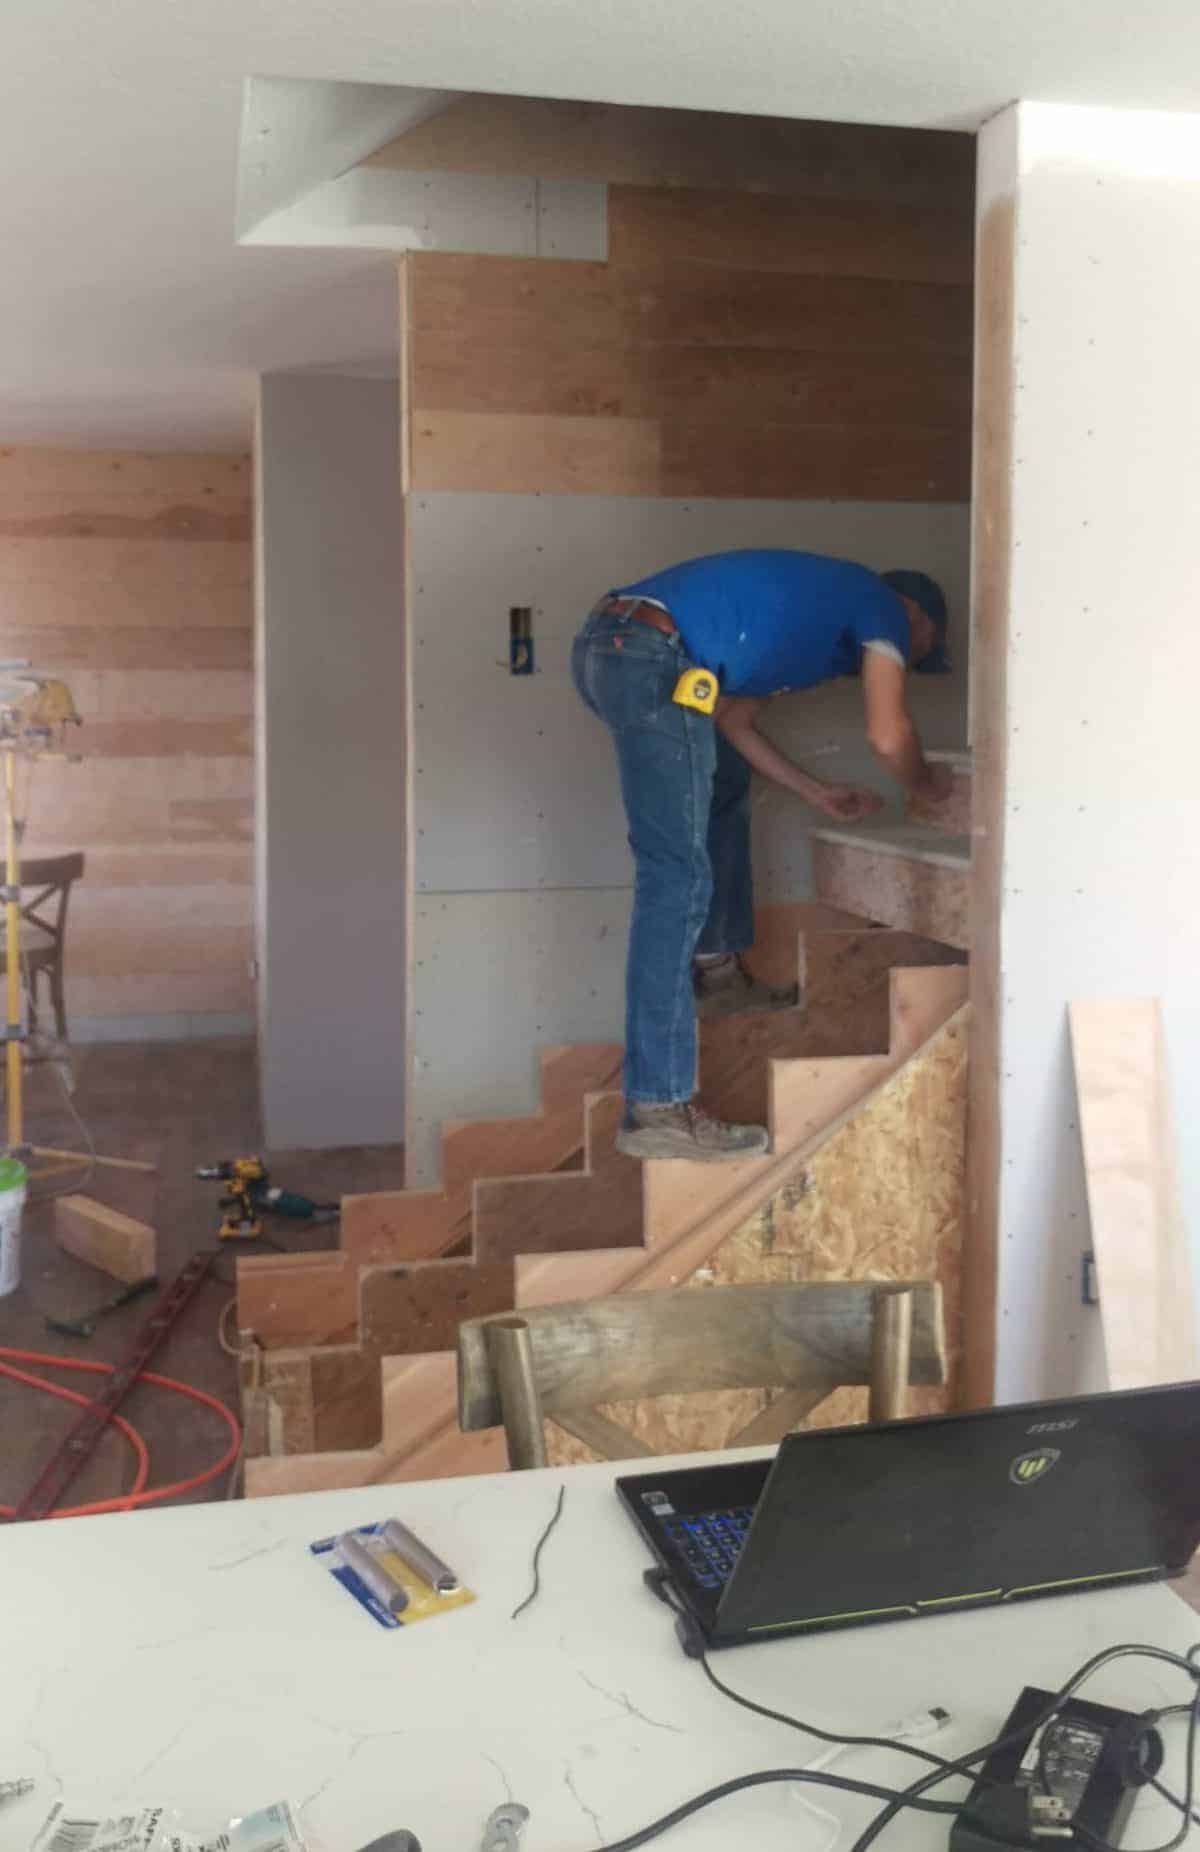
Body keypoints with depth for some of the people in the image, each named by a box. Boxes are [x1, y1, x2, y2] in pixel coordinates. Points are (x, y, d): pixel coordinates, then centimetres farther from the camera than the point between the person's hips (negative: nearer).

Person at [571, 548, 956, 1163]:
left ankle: (715, 968, 36)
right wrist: (927, 784, 27)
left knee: (724, 779, 31)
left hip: (601, 644, 10)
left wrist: (816, 793, 38)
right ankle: (658, 1109, -11)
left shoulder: (813, 597, 36)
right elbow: (888, 738, 6)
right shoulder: (882, 606, 14)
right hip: (652, 657, -9)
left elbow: (733, 722, 35)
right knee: (677, 880, -10)